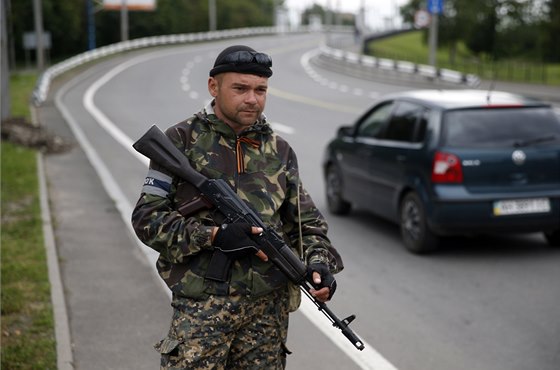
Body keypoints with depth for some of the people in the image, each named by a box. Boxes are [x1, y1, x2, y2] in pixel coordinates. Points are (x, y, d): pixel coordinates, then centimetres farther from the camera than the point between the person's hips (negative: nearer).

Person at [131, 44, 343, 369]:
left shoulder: (279, 151, 12)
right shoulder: (182, 141, 0)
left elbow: (307, 221, 16)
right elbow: (147, 217, -4)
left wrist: (320, 263, -4)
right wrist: (214, 236, -16)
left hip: (268, 307, 4)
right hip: (202, 306, -4)